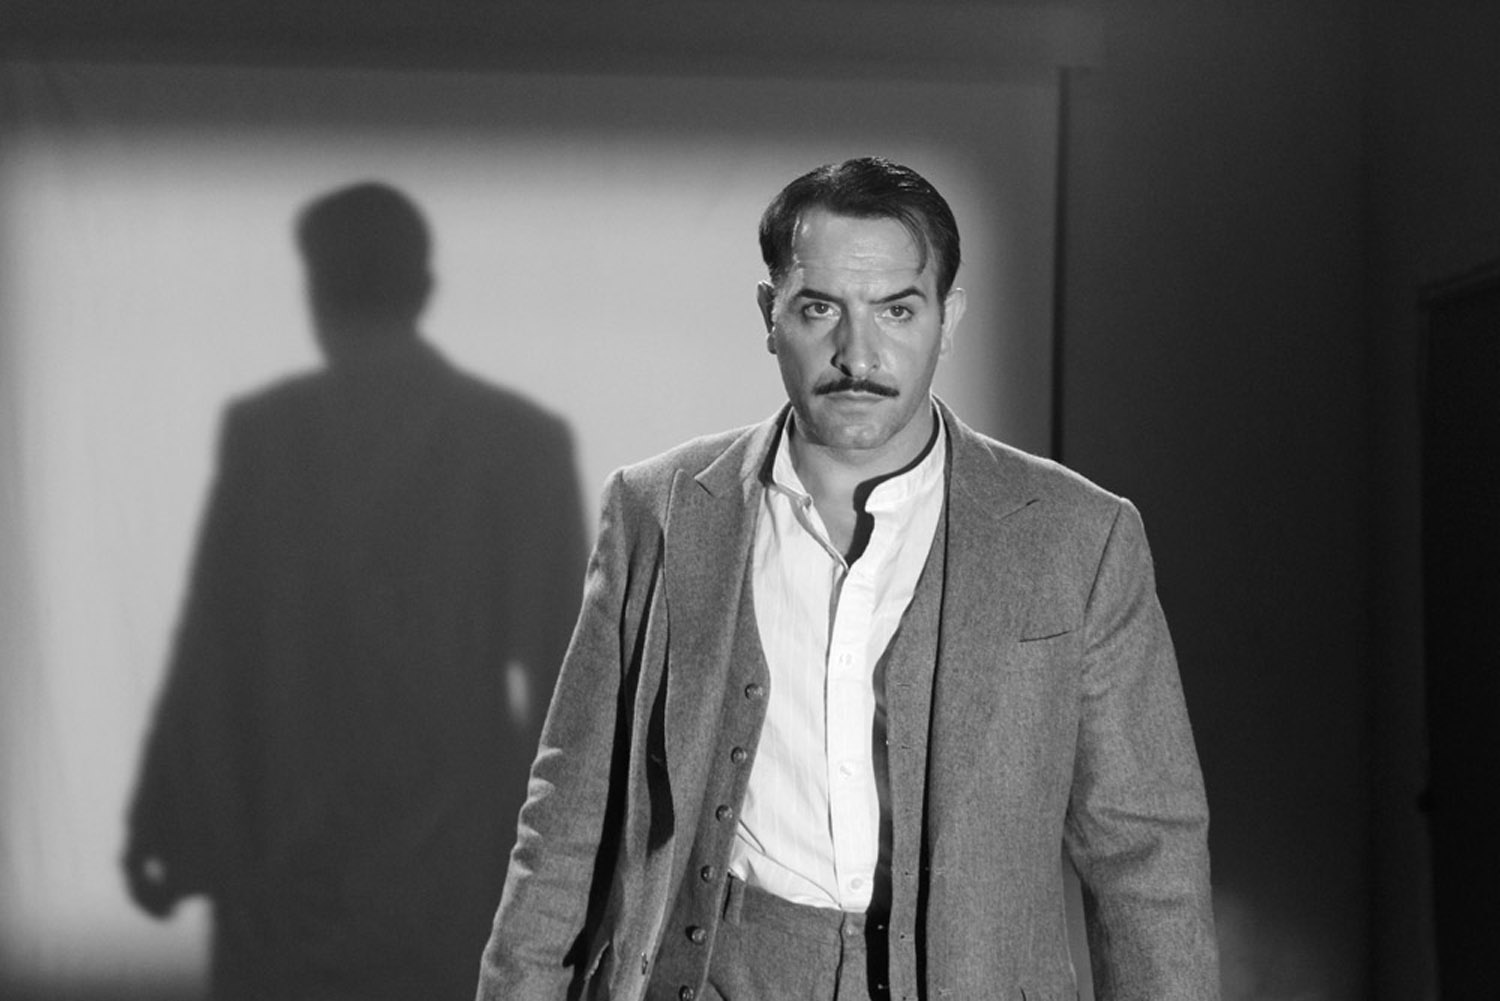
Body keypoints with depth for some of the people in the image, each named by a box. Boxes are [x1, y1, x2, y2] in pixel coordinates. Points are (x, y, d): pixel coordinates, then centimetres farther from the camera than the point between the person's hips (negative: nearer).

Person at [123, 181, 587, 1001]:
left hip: (290, 854, -1)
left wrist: (166, 832, 4)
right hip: (459, 860, 1)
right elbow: (560, 664, -2)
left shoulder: (265, 431, -6)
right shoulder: (527, 438, -2)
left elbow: (211, 651, -5)